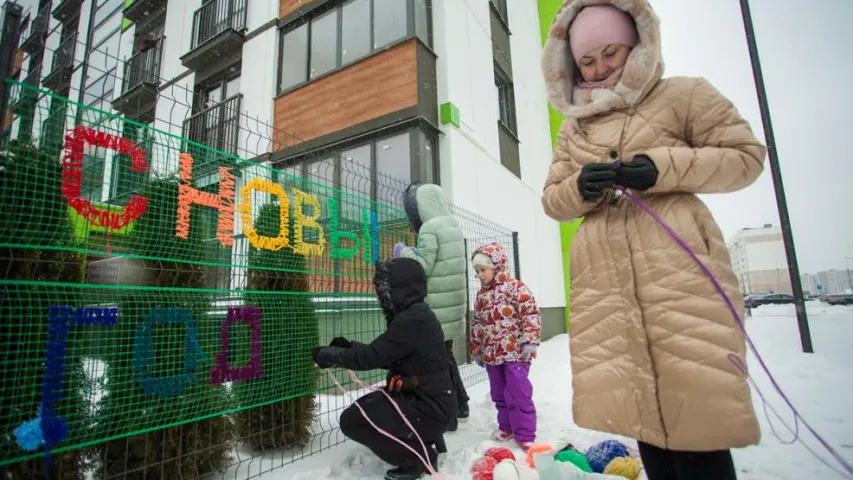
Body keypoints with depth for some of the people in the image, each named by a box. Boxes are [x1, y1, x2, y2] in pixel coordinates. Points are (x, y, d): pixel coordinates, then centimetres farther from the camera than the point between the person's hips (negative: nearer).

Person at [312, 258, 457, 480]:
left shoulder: (413, 320, -24)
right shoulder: (413, 315, 7)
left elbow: (372, 357, -24)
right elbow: (384, 356, 10)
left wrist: (328, 355, -13)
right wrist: (348, 346, 1)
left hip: (430, 409, -10)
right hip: (425, 400, 10)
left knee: (351, 420, -9)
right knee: (361, 409, 17)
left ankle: (418, 458, 2)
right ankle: (421, 445, 17)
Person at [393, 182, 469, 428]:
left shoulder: (430, 228, -13)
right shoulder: (453, 225, 14)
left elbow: (423, 266, -16)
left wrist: (403, 252, -1)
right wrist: (413, 252, 16)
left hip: (438, 307, -9)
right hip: (452, 303, 9)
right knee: (446, 355, 20)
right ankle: (459, 405, 32)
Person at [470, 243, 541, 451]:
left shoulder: (514, 286, -8)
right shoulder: (481, 295, 12)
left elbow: (530, 313, -13)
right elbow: (477, 324, 17)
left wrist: (530, 342, -17)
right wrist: (476, 350, 18)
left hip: (515, 352, -7)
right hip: (491, 354, 7)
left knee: (518, 394, -2)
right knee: (499, 394, 17)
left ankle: (525, 435, 12)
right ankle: (507, 426, 34)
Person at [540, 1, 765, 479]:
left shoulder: (683, 94, 8)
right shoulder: (573, 125, 18)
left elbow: (747, 155, 4)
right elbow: (552, 200, 14)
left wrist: (663, 168, -12)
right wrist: (580, 188, -10)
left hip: (679, 268, -3)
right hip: (603, 281, 4)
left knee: (695, 412, -2)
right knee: (642, 410, 8)